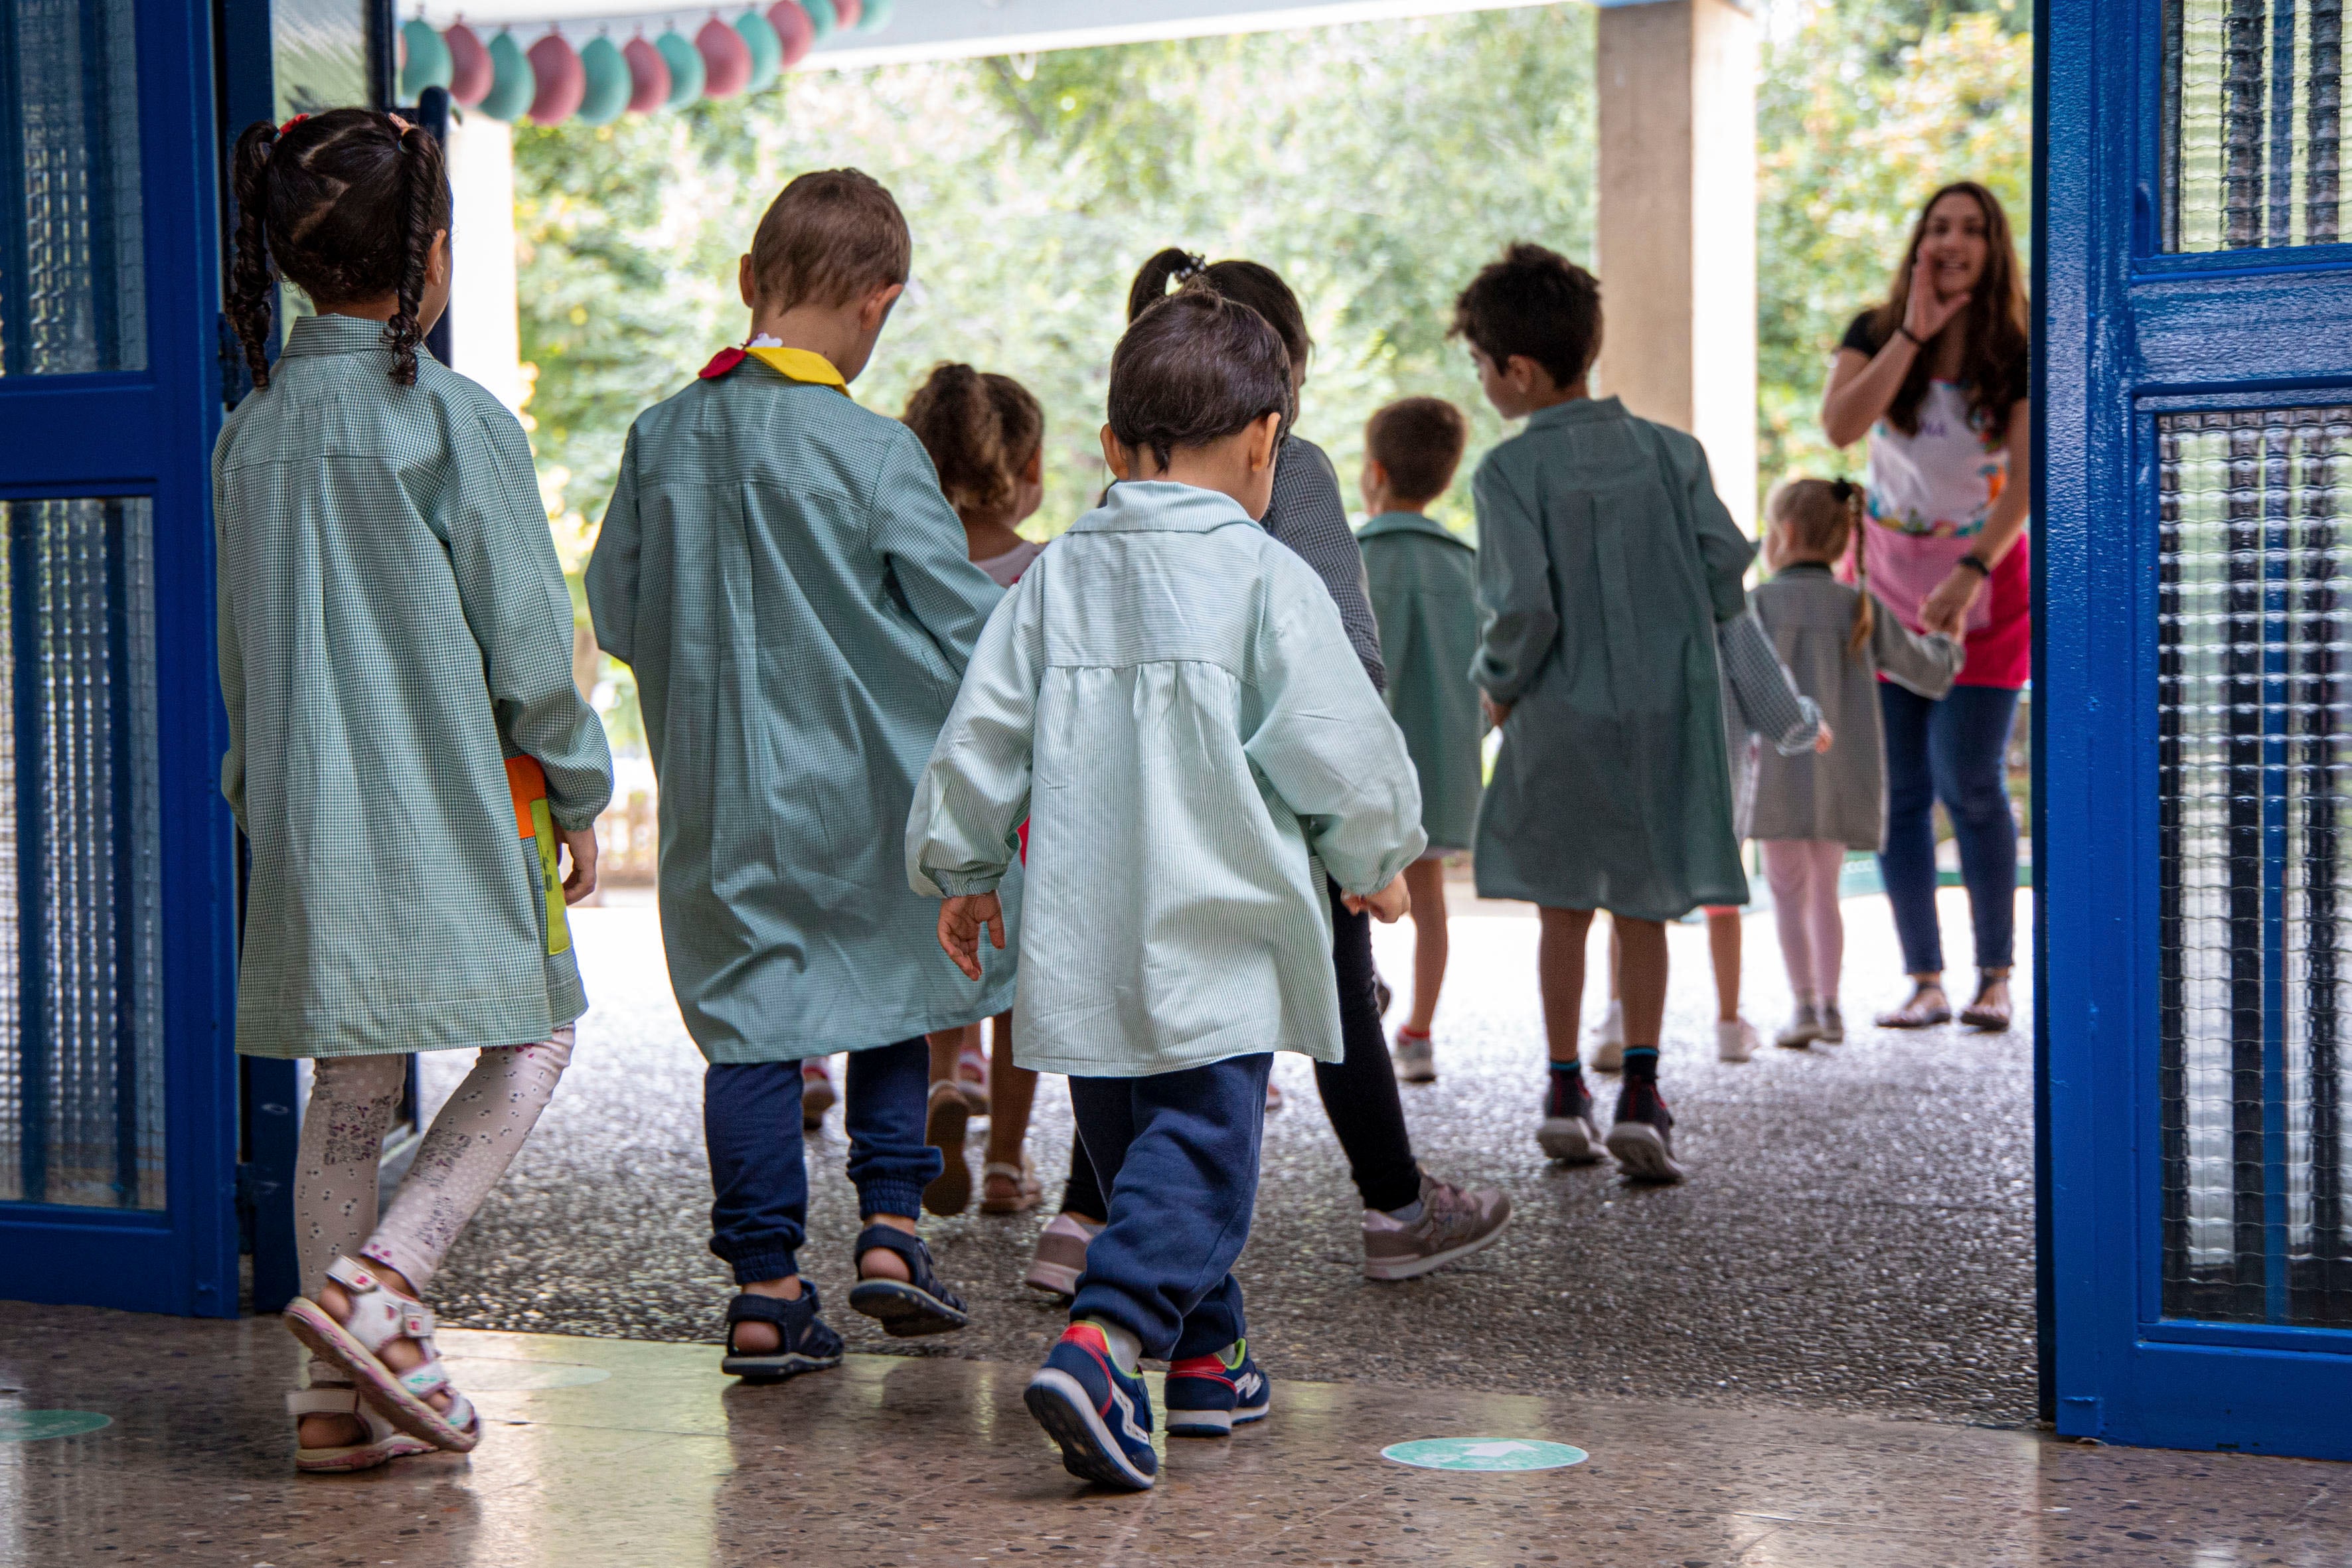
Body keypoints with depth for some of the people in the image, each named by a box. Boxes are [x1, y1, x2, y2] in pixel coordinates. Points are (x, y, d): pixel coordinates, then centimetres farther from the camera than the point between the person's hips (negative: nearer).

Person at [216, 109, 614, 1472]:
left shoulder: (254, 432, 7)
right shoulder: (454, 422, -12)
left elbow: (244, 648, 13)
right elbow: (529, 652, -10)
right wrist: (579, 794, 2)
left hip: (309, 813, 6)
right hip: (449, 800, -6)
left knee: (350, 1081, 11)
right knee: (530, 1044, 9)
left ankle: (351, 1386, 15)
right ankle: (376, 1286, -7)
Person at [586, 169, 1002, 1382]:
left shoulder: (662, 438, -1)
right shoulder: (875, 455, -14)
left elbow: (615, 611, 7)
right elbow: (967, 626, -10)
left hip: (718, 794, 3)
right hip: (859, 792, -3)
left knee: (749, 1026, 7)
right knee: (891, 1003, 17)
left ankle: (766, 1287, 8)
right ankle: (891, 1230, 11)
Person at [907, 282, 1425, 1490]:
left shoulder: (1057, 576, 8)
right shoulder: (1264, 578, -7)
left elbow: (981, 736, 11)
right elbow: (1340, 750, -6)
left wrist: (958, 869, 25)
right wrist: (1378, 861, 12)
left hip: (1083, 943, 6)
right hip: (1213, 946, -6)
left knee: (1133, 1150, 18)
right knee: (1198, 1155, -7)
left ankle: (1203, 1358, 27)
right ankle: (1098, 1345, -25)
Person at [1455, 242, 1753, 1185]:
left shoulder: (1511, 472, -11)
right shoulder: (1669, 451, 0)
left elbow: (1524, 604, -18)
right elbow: (1727, 565, -4)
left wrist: (1500, 685, -2)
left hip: (1562, 717, -2)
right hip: (1669, 713, 2)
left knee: (1565, 910, 14)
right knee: (1644, 912, 10)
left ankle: (1566, 1093, 21)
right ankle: (1640, 1095, 1)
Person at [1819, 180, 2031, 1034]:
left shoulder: (2016, 354, -8)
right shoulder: (1875, 333, -3)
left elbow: (2024, 482, -16)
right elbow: (1840, 426, -21)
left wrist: (1969, 576, -30)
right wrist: (1914, 332, -24)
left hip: (1984, 583, -2)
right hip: (1888, 578, 2)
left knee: (1969, 780, -10)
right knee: (1898, 790, 1)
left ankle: (1995, 976, 2)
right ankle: (1924, 980, 8)